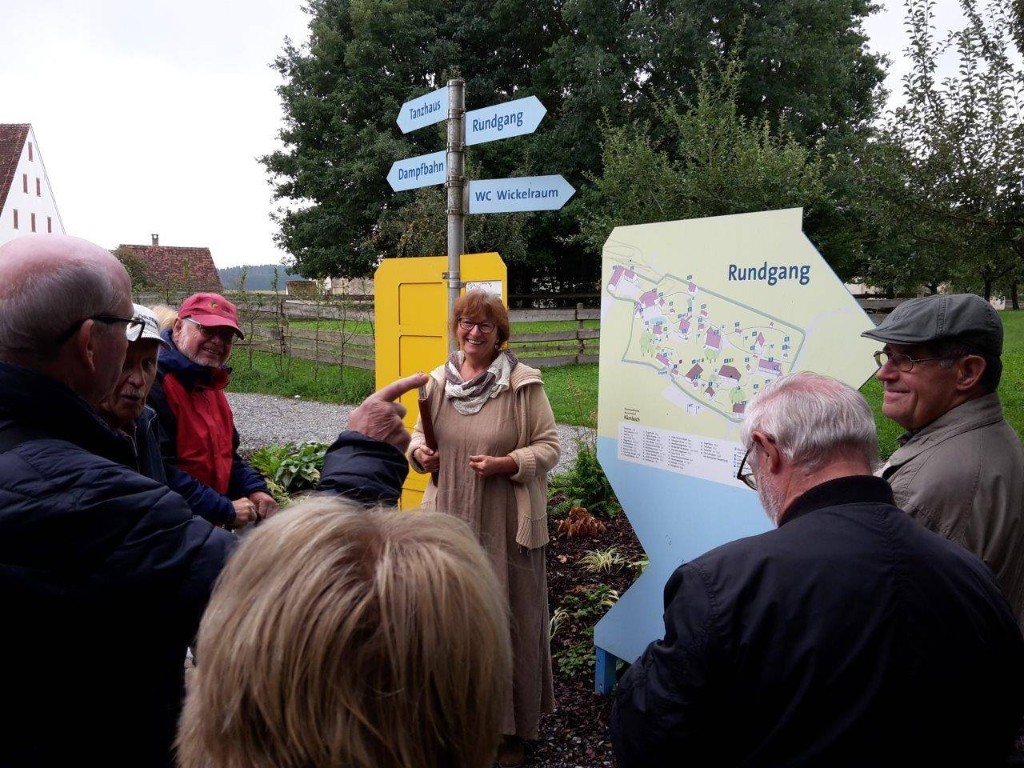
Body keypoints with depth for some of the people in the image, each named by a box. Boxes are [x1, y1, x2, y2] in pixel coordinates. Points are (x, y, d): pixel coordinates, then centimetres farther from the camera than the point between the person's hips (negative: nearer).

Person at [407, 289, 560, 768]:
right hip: (450, 517, 4)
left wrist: (504, 464, -21)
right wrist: (419, 452, -4)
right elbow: (421, 432, 18)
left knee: (507, 617, 6)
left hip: (506, 525, -4)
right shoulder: (438, 381, 6)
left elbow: (548, 446, -6)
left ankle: (511, 727, 26)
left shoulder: (523, 383, -8)